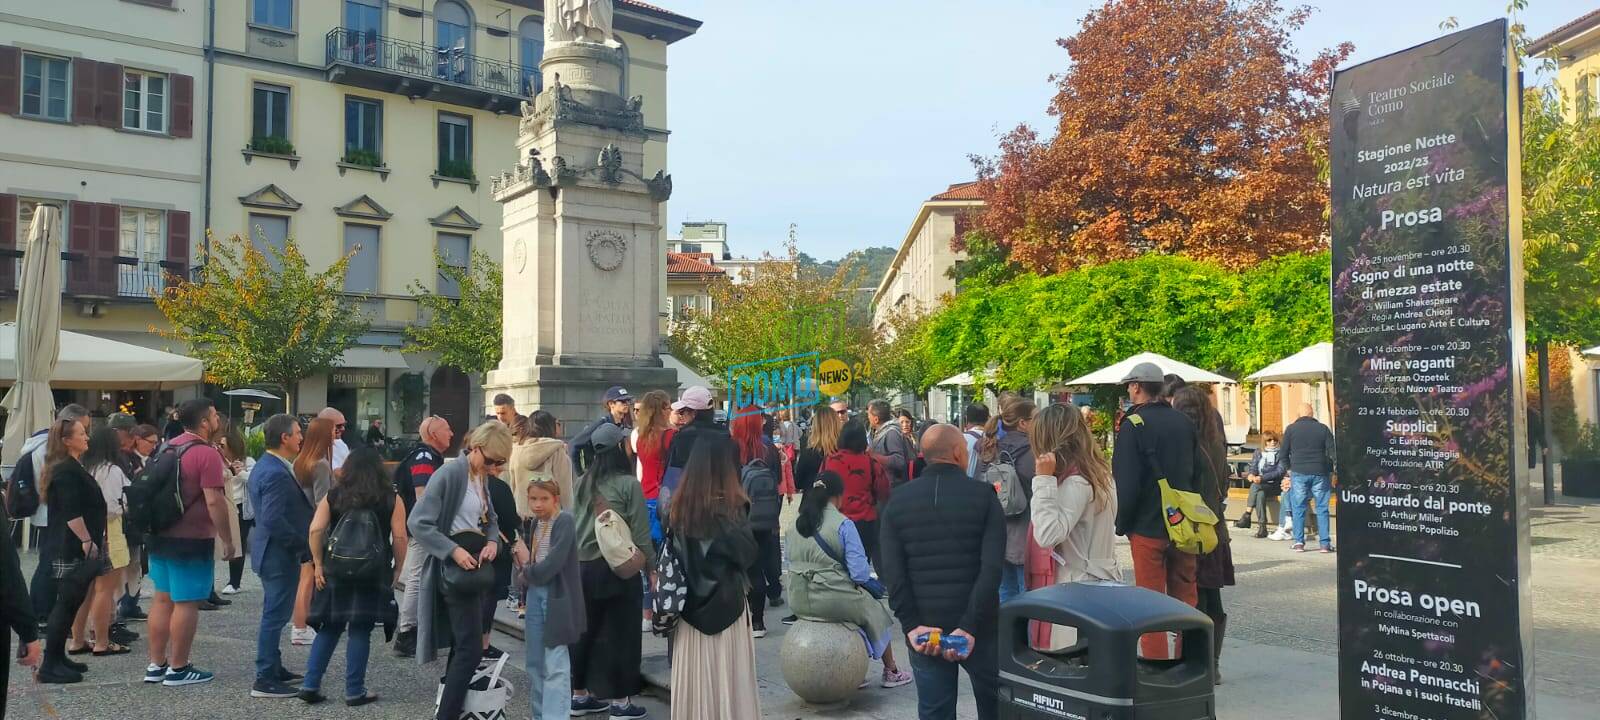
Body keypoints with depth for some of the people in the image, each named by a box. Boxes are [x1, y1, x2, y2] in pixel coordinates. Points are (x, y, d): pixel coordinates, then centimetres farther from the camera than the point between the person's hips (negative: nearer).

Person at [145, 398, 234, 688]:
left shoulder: (168, 448, 11)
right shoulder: (206, 454, -16)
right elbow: (214, 501, -20)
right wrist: (227, 539, -12)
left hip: (161, 536, 9)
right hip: (192, 540, -9)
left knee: (163, 599, 14)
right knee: (186, 604, -1)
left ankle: (156, 665, 20)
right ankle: (178, 669, 4)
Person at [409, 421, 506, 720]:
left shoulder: (482, 478, 9)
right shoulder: (450, 473, -17)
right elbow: (417, 522, -21)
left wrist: (492, 541, -6)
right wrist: (453, 550, -27)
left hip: (476, 564, 9)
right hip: (456, 566, -9)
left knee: (462, 645, 16)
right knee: (470, 648, -11)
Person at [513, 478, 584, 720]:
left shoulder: (565, 521, -13)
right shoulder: (534, 523, 11)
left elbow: (551, 564, -20)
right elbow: (527, 559, 11)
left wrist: (527, 570, -3)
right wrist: (522, 557, -10)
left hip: (557, 598, -8)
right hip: (535, 595, 8)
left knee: (555, 665, -7)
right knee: (534, 662, 14)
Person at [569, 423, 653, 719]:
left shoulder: (582, 482, 6)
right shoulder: (628, 484, -10)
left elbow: (573, 524, 10)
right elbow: (640, 533, -10)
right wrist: (652, 566, 0)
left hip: (584, 566, 6)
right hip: (619, 567, -6)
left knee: (585, 631, 14)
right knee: (621, 633, 4)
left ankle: (579, 695, 23)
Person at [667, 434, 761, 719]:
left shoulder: (679, 507, -2)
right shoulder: (729, 506, -14)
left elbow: (672, 555, 4)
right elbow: (749, 555, -9)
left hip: (690, 605, 4)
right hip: (725, 603, -4)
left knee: (694, 679, 13)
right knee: (727, 678, 6)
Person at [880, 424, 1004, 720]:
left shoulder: (898, 501, 2)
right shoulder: (984, 496, -5)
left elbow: (892, 571, -6)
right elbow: (992, 567, -15)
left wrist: (911, 625, -8)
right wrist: (970, 626, -16)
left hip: (923, 630, 2)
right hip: (978, 627, -2)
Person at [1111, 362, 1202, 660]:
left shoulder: (1133, 425, -12)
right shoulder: (1185, 422, 7)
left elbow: (1126, 482, -15)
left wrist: (1122, 524, -4)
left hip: (1148, 527, -6)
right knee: (1186, 598, 14)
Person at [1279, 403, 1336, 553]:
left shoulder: (1291, 429, 2)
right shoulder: (1323, 428, 3)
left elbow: (1284, 453, 5)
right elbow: (1332, 452, 2)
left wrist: (1288, 469, 18)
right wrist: (1331, 471, 9)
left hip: (1298, 473, 0)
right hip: (1319, 473, 1)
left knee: (1298, 508, 6)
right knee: (1322, 508, 5)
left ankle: (1299, 542, 2)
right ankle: (1325, 543, 3)